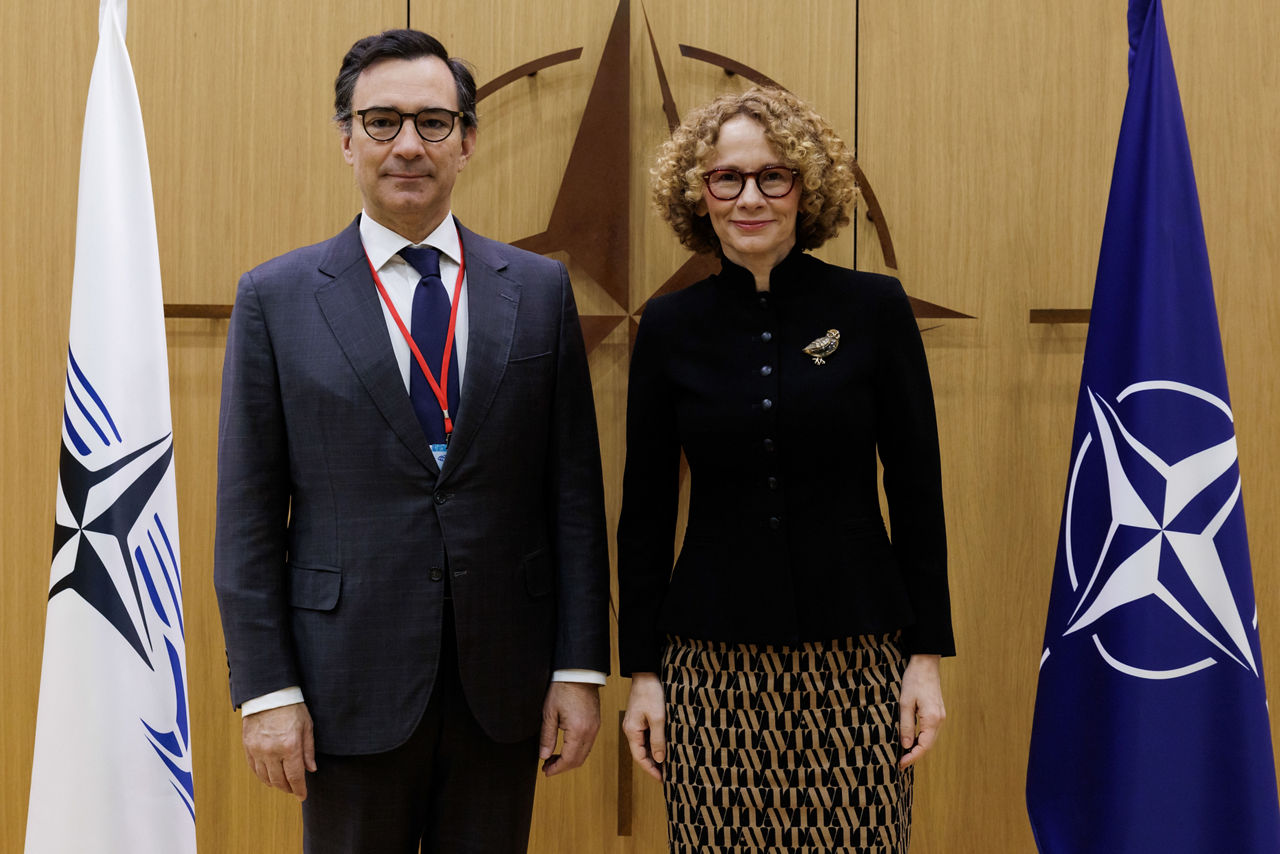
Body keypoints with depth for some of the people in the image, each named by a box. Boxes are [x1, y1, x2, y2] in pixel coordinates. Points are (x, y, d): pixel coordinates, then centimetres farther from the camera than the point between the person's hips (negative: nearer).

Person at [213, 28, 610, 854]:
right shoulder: (276, 298, 0)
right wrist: (267, 690, -6)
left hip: (503, 686, 2)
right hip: (353, 686, -1)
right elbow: (248, 516, -1)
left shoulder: (540, 290, 5)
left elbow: (575, 493, 4)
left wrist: (580, 668, 0)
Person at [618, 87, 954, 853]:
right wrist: (641, 670, 3)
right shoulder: (670, 327, 3)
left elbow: (917, 490, 1)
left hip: (857, 655, -1)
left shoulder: (875, 308, 0)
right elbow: (646, 508, 6)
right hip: (711, 667, 1)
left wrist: (928, 654, -2)